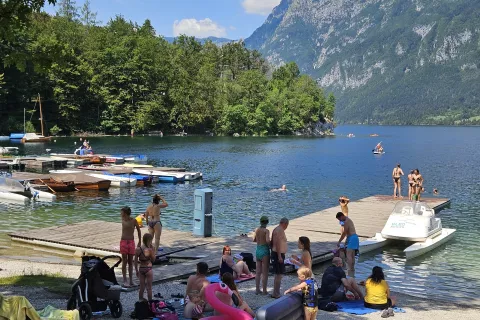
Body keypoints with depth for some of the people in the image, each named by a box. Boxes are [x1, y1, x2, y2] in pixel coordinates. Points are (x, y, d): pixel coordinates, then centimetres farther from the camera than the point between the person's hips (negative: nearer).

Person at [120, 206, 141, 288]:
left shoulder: (134, 221, -8)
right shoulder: (123, 220, -2)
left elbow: (139, 231, 3)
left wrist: (139, 242, 7)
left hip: (131, 242, -1)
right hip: (124, 242, 1)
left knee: (130, 262, 6)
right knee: (124, 262, 0)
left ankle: (131, 280, 12)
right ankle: (125, 281, 3)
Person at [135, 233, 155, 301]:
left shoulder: (138, 249, -4)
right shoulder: (150, 250, -17)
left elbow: (136, 261, 2)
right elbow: (153, 260, -3)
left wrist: (137, 271, 13)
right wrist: (153, 250, -5)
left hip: (141, 269, 4)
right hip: (148, 269, -4)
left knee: (141, 287, 16)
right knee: (149, 288, 8)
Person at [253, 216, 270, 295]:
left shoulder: (256, 230, 4)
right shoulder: (266, 230, -15)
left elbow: (254, 240, 18)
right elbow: (268, 240, -29)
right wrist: (270, 245, -9)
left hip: (258, 251, 6)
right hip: (265, 251, -6)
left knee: (258, 272, 13)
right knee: (265, 273, 3)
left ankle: (257, 290, 18)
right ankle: (264, 291, 7)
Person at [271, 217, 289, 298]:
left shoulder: (276, 229, 15)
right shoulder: (280, 230, -15)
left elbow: (272, 242, 18)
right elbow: (278, 243, -23)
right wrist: (279, 256, -24)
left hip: (275, 253, 11)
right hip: (279, 254, -11)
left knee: (277, 274, 17)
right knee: (279, 274, -7)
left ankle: (275, 293, 22)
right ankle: (276, 294, -5)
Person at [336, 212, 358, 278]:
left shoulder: (346, 222, -13)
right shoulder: (348, 220, 19)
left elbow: (344, 233, -13)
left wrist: (339, 242, -6)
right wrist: (346, 241, 19)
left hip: (352, 238, -11)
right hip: (354, 237, 11)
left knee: (348, 255, -16)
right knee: (352, 256, 15)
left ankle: (349, 272, -22)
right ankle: (352, 273, 22)